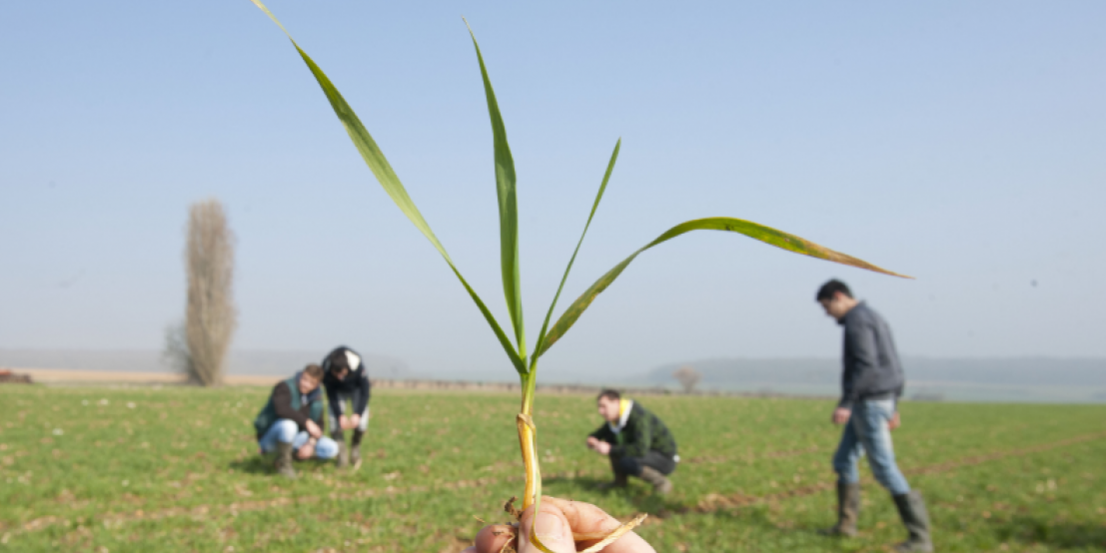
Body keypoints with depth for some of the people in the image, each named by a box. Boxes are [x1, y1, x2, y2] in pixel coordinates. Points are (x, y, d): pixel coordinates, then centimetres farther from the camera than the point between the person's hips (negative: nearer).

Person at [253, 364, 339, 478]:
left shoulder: (316, 396, 1)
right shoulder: (285, 387, -20)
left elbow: (318, 424, 1)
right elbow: (282, 409, -39)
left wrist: (311, 443, -16)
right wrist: (307, 422, -41)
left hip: (292, 438, 7)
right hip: (269, 437, -7)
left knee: (332, 449, -5)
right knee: (288, 425, -41)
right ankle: (283, 465, -18)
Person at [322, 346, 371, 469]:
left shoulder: (358, 367, -40)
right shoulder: (326, 370, -35)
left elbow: (365, 393, -29)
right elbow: (331, 395, -23)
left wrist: (357, 414, -37)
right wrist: (340, 415, -32)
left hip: (356, 389, -1)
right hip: (338, 391, 1)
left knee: (361, 422, -17)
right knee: (334, 419, -18)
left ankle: (355, 447, 11)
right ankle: (342, 457, -9)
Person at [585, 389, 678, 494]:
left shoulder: (638, 418, -29)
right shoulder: (615, 417, -2)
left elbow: (641, 449, -41)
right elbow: (600, 433, 16)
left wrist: (610, 450, -37)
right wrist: (592, 438, -9)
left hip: (665, 459, -9)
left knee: (626, 462, -34)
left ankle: (661, 482, -11)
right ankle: (620, 481, 8)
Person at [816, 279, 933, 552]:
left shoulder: (857, 320, -15)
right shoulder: (874, 319, 18)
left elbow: (866, 365, -26)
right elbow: (893, 366, 20)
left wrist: (846, 404, -28)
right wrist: (892, 407, 23)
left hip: (868, 403, -11)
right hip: (878, 402, 11)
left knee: (884, 468, -10)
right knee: (843, 460, 17)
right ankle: (846, 524, 23)